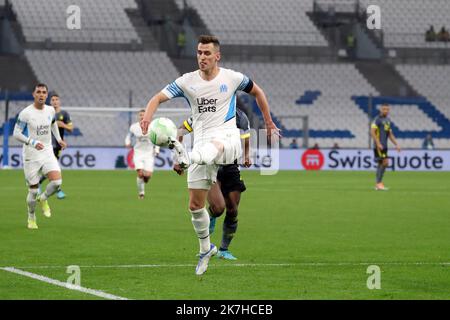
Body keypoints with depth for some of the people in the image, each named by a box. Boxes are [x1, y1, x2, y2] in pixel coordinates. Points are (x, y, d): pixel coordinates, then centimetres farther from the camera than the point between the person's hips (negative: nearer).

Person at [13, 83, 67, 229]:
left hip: (47, 153, 4)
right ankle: (31, 217, 26)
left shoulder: (50, 110, 2)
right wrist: (33, 143, -25)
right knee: (33, 190, 2)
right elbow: (16, 133, -13)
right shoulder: (26, 113, -14)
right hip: (31, 156, -4)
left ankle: (43, 199, 14)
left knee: (57, 182, -17)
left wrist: (58, 139, 18)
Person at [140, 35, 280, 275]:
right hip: (201, 143, 3)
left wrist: (269, 123, 22)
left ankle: (188, 158, -75)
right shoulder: (187, 81, 4)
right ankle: (206, 249, 22)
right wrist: (147, 117, -25)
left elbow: (257, 92, 19)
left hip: (228, 137, -3)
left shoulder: (232, 78, 2)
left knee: (214, 146, -43)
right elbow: (158, 98, -3)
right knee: (195, 205, 2)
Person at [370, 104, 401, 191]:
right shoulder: (377, 119, -8)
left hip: (384, 146, 8)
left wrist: (396, 144, 16)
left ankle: (378, 184, 12)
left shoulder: (388, 120, 16)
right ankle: (379, 183, -9)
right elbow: (372, 132, -15)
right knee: (385, 163, -13)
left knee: (381, 164, 8)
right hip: (379, 145, -8)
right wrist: (378, 144, -21)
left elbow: (390, 134, 23)